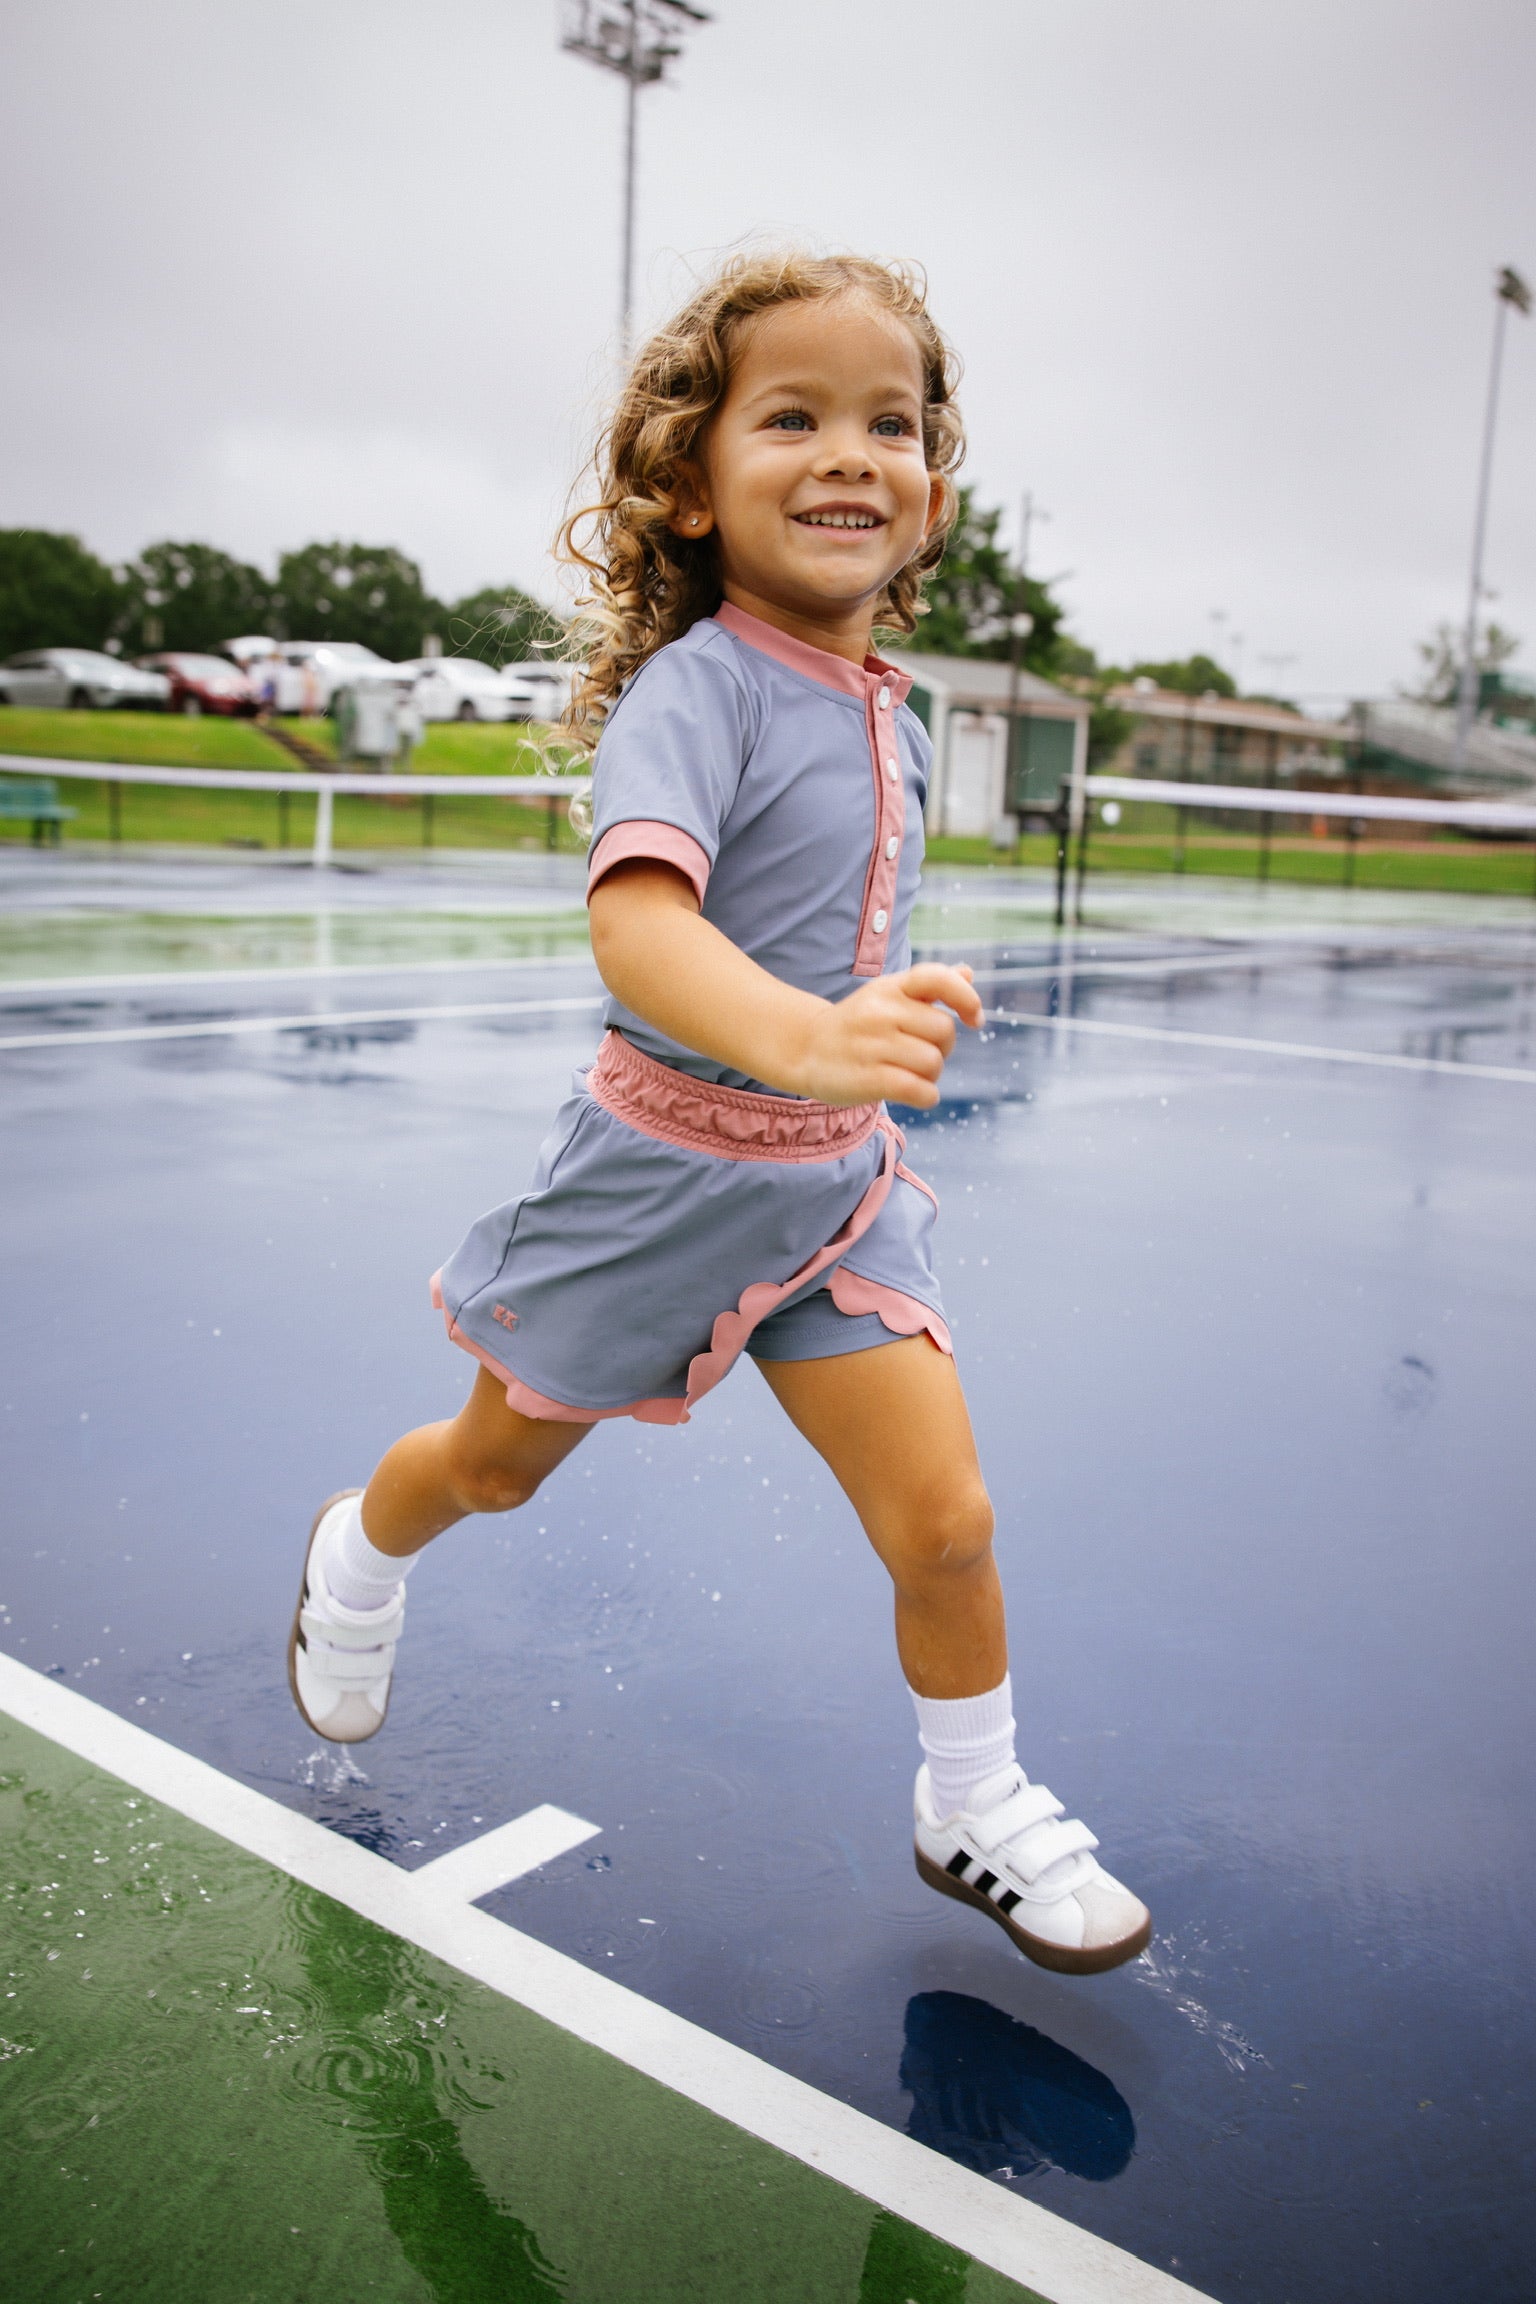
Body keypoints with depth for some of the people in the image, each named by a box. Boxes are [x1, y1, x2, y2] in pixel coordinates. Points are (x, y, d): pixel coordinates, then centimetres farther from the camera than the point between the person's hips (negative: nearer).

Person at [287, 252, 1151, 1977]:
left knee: (943, 1519, 0)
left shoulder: (889, 711, 2)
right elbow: (636, 921, -40)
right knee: (497, 1462, 18)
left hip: (836, 1184, 5)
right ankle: (354, 1560, 53)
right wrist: (801, 1037, -56)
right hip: (663, 1168, -5)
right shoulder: (694, 687, -21)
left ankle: (975, 1811, 26)